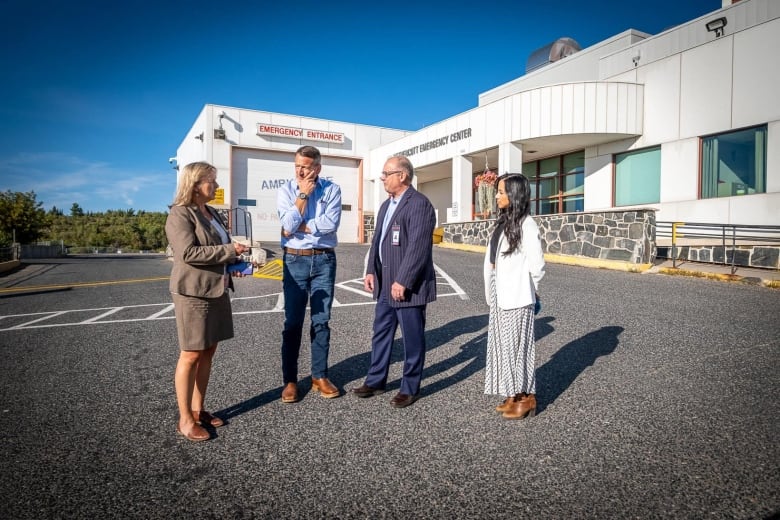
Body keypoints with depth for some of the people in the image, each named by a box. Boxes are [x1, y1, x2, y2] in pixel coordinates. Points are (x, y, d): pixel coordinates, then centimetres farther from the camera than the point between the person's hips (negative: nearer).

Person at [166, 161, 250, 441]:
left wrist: (235, 259, 6)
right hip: (193, 292, -8)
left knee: (208, 352, 12)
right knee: (191, 355, -1)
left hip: (216, 290, 8)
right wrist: (229, 251, -18)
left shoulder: (211, 212, 15)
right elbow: (188, 252, -23)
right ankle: (185, 420, 10)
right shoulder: (180, 214, -11)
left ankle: (198, 409, 24)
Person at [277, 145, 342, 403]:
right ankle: (290, 380, 15)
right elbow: (289, 224, -13)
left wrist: (299, 227, -11)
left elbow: (331, 223, -15)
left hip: (324, 260, 0)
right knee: (293, 322, 4)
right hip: (295, 261, 0)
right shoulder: (286, 190, 1)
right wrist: (303, 194, -10)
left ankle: (319, 376, 20)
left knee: (321, 321, 8)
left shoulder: (331, 189, -1)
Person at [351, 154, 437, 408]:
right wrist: (371, 271, 9)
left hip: (408, 285, -9)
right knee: (381, 333, 17)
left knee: (412, 337, 5)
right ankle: (375, 381, 31)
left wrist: (403, 281, -22)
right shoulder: (386, 204, 16)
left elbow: (418, 247, -21)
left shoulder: (419, 204, -14)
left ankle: (410, 388, 19)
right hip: (385, 283, 9)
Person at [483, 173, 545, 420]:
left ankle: (526, 398, 19)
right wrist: (493, 291, 6)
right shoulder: (503, 222, 9)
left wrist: (526, 289, 1)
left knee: (517, 345, 3)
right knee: (504, 345, 14)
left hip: (516, 298, -8)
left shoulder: (526, 225, -15)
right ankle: (513, 395, 27)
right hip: (500, 296, 8)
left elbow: (536, 266, -14)